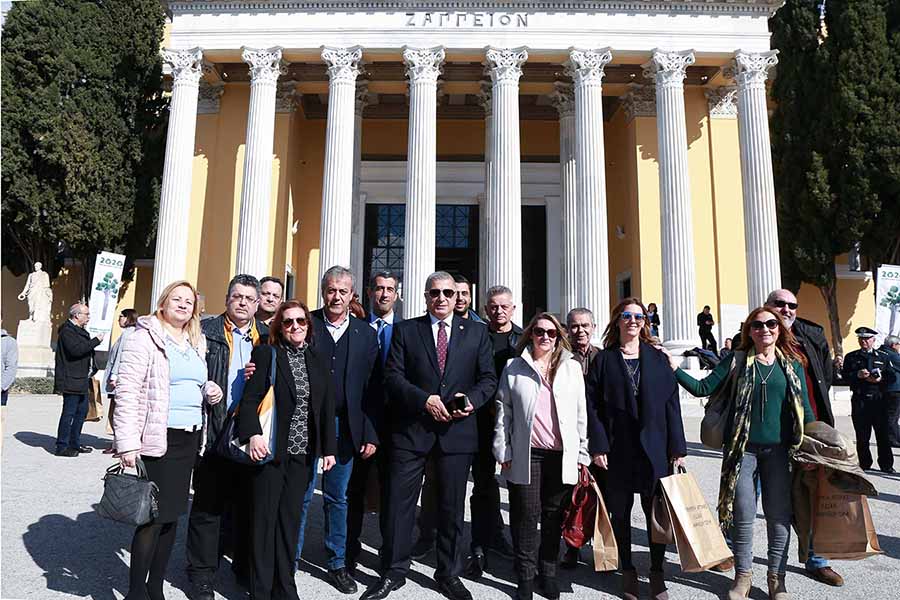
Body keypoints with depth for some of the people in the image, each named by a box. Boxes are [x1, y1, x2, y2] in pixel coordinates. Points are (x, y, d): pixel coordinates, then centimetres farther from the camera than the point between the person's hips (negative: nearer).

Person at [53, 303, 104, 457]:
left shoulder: (79, 330, 19)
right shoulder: (67, 330, -12)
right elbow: (76, 350, -26)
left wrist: (92, 369, 14)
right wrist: (96, 341, -20)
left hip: (82, 380, 10)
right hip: (71, 381, -10)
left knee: (82, 411, 15)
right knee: (69, 412, -5)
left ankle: (75, 444, 24)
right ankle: (62, 446, 3)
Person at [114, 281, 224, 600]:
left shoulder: (197, 343, 15)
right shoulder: (145, 337, -7)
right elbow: (126, 391, -13)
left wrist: (210, 391, 5)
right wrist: (128, 443, -18)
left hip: (190, 438, 7)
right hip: (158, 439, -7)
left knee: (172, 515, 13)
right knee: (153, 517, -3)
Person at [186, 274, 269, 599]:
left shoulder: (266, 337, 10)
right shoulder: (207, 330, 1)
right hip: (215, 432, -3)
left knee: (248, 503, 14)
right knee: (208, 504, 7)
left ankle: (246, 567, 31)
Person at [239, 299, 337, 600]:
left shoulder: (318, 361, 10)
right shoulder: (265, 354, -2)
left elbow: (327, 407, 10)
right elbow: (250, 398, -9)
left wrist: (328, 448, 8)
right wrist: (253, 434, -24)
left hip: (302, 453, 3)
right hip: (269, 450, -3)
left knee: (290, 520, 9)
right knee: (264, 520, 5)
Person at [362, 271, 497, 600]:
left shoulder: (476, 332, 7)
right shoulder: (405, 330, 4)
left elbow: (488, 378, 5)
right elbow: (393, 376, -4)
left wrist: (471, 399, -14)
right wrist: (425, 399, -17)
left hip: (456, 430, 1)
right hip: (411, 428, -1)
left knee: (452, 508, 12)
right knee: (399, 503, 6)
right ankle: (393, 572, 24)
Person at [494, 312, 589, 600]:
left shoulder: (572, 368, 9)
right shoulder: (514, 368, 6)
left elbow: (581, 414, 8)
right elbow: (503, 412, 6)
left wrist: (583, 454, 4)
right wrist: (503, 452, 1)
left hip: (563, 456, 1)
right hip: (526, 455, -1)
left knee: (554, 518, 10)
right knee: (526, 517, 5)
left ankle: (548, 573, 26)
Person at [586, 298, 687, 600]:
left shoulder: (658, 358, 7)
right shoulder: (604, 359, 3)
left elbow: (671, 403, 4)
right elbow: (592, 405, -2)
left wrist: (677, 448, -1)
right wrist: (598, 446, -10)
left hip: (654, 449, 1)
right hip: (617, 450, -1)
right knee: (620, 512, 9)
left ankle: (657, 572, 23)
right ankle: (627, 571, 24)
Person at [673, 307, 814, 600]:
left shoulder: (792, 364, 7)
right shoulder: (737, 361, 2)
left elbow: (804, 408, 10)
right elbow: (703, 388, -1)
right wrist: (675, 369, -10)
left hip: (778, 450, 2)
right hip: (742, 448, -2)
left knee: (779, 514, 8)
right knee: (743, 515, 4)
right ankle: (742, 576, 22)